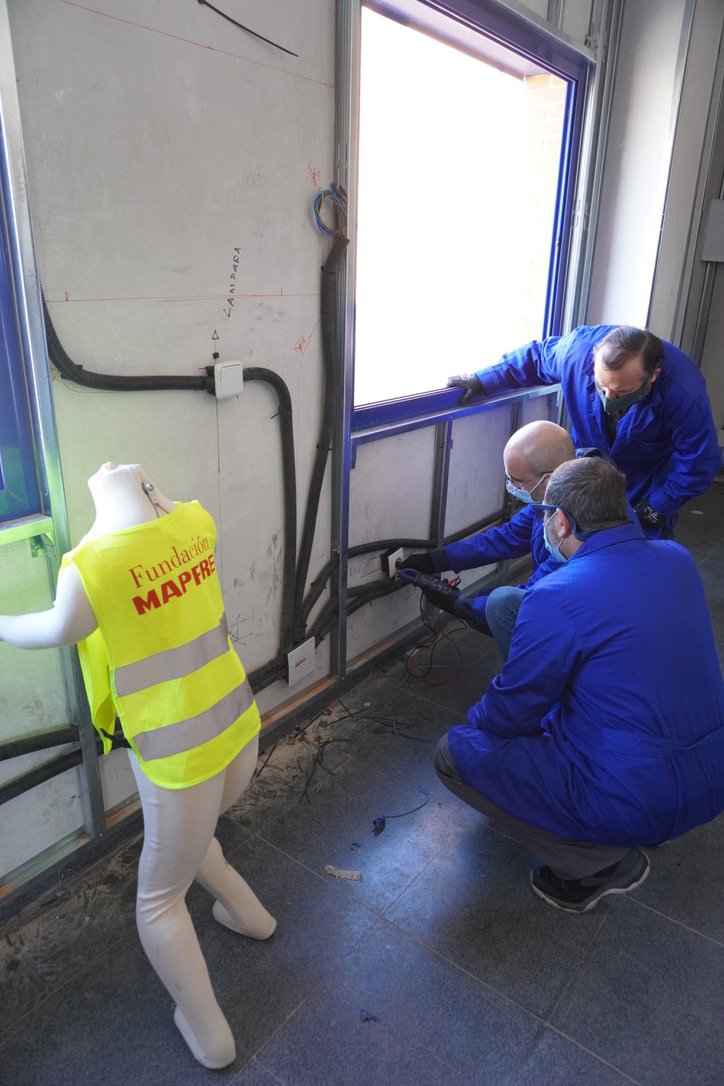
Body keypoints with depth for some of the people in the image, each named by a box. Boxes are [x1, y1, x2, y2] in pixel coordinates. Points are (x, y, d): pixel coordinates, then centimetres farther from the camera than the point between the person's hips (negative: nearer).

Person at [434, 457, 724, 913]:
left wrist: (477, 720, 13)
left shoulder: (556, 598, -24)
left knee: (457, 752, 2)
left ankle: (602, 864, 5)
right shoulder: (678, 559, 0)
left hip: (638, 801, -8)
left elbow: (508, 715, -12)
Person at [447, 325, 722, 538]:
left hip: (649, 482, -2)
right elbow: (536, 356, -6)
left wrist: (655, 510, -14)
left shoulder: (686, 394, -37)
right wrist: (483, 381, -7)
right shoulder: (578, 348, -30)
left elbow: (699, 464, -22)